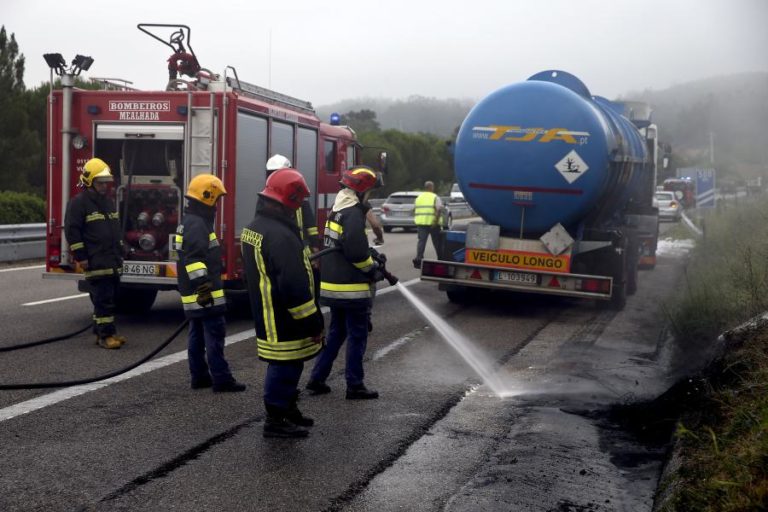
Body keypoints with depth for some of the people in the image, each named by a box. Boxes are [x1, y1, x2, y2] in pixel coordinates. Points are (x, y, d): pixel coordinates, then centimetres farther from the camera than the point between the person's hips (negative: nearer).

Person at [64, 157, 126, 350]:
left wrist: (120, 254, 22)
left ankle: (101, 332, 18)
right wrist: (81, 257, -15)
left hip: (113, 262, 8)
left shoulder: (108, 202, 18)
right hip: (96, 263, -8)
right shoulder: (79, 202, -7)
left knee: (109, 297, 11)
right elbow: (72, 231, -12)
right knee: (103, 299, -9)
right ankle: (105, 335, -6)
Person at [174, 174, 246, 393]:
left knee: (197, 335, 13)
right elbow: (194, 259, -26)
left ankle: (199, 376, 18)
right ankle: (221, 380, -7)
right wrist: (202, 285, -30)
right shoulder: (197, 225, -17)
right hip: (204, 293, -11)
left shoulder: (190, 221, 17)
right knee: (215, 335, -8)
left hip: (193, 293, 11)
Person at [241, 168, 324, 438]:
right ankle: (275, 420, 12)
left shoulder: (254, 227, 8)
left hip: (267, 317, 10)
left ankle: (287, 409, 35)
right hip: (283, 322, -10)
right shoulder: (281, 236, -26)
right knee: (285, 367, 2)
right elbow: (295, 287, -28)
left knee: (285, 365, 22)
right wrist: (313, 324, -21)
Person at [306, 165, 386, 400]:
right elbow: (357, 252, -23)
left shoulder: (337, 211, 13)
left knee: (336, 333, 18)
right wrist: (374, 270, -8)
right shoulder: (353, 215, -17)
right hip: (352, 288, -9)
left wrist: (371, 257, 14)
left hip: (333, 285, 9)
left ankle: (317, 378, 18)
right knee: (357, 337, 0)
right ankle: (355, 386, 6)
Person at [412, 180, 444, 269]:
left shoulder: (419, 197, 13)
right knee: (436, 241, 12)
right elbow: (439, 209, -17)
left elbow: (414, 209, 12)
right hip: (432, 223, -3)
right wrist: (436, 220, -16)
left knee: (421, 240, -2)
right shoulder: (435, 197, -2)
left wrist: (416, 220, 17)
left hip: (421, 222, 3)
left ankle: (418, 258, -18)